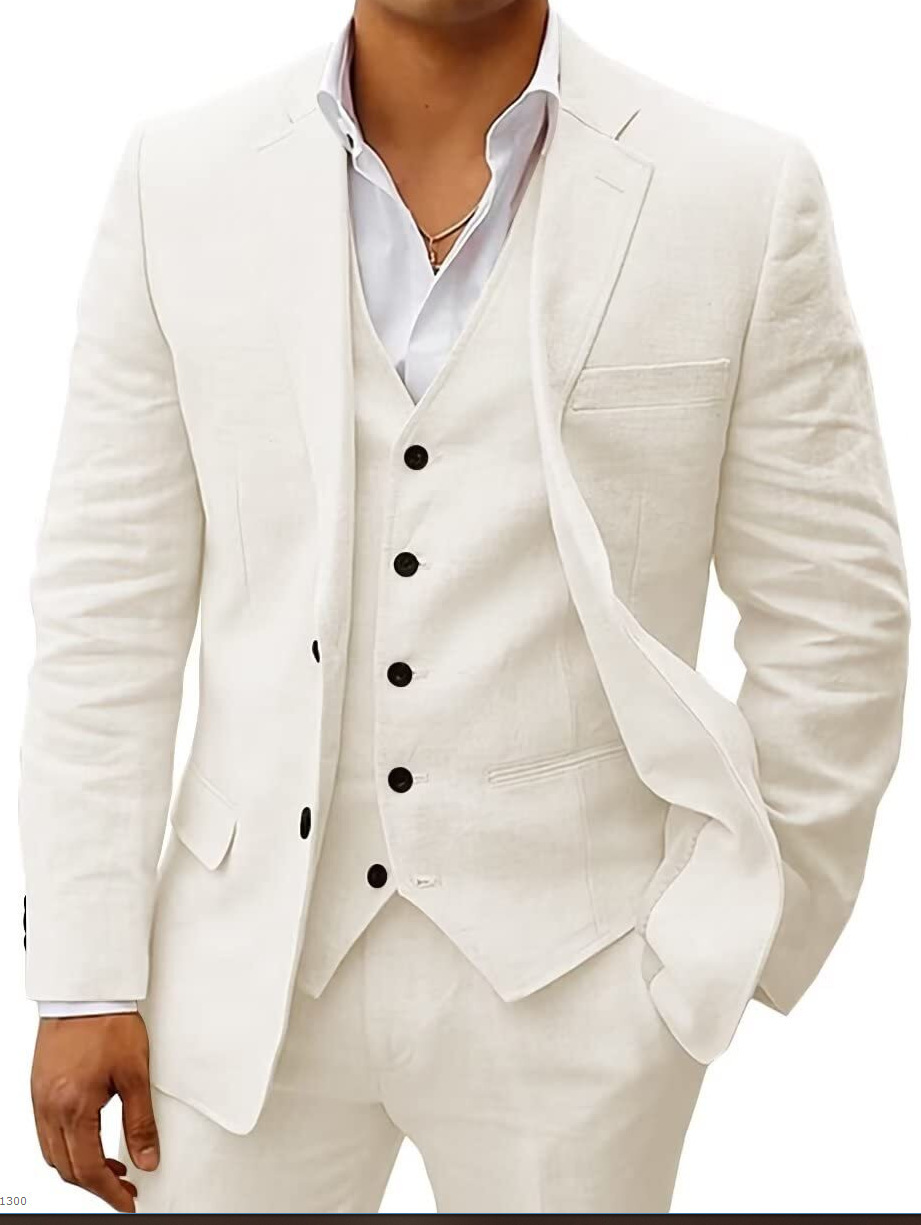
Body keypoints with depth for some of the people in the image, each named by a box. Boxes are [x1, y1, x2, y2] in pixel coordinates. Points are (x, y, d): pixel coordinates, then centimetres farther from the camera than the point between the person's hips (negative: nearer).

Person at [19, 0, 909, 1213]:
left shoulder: (745, 194, -8)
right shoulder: (179, 178, -3)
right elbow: (107, 599, -1)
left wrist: (745, 947, 2)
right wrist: (84, 975, -1)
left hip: (571, 971, -1)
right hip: (248, 954, 2)